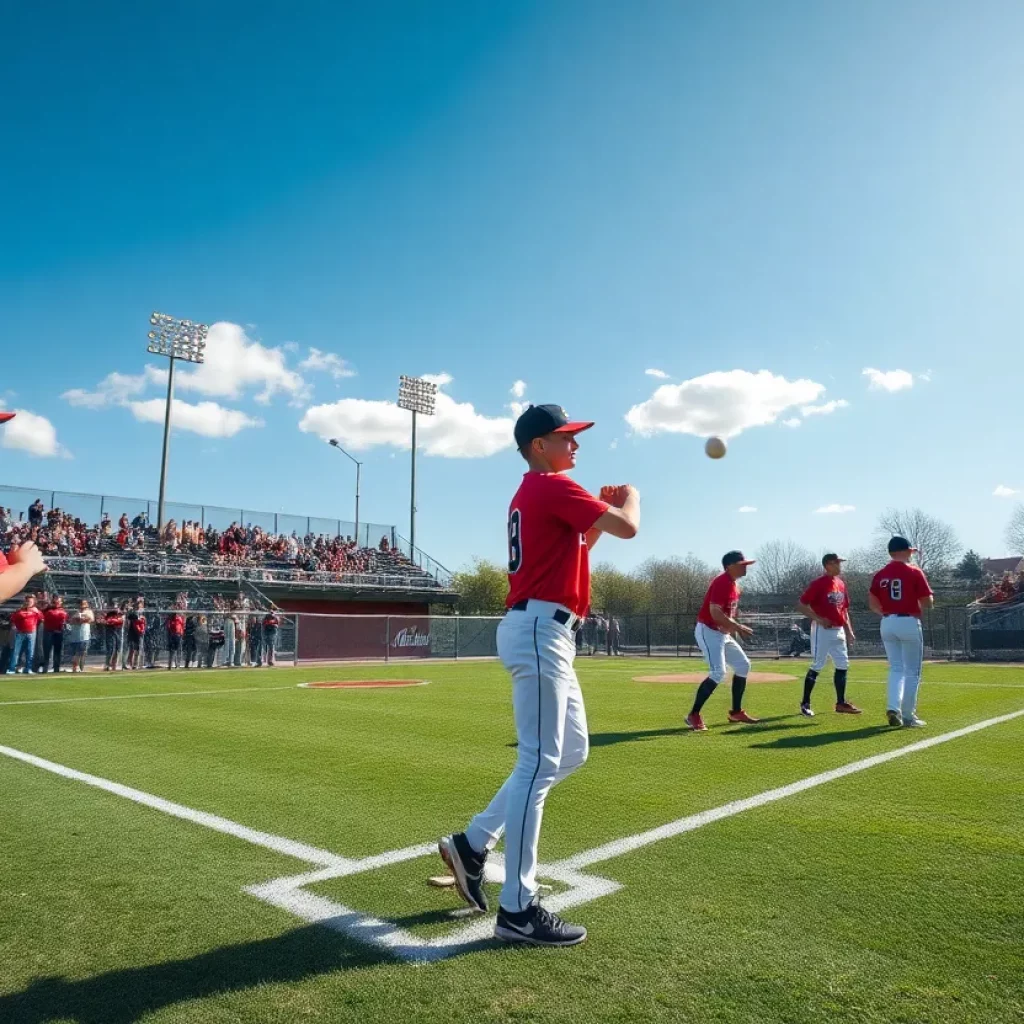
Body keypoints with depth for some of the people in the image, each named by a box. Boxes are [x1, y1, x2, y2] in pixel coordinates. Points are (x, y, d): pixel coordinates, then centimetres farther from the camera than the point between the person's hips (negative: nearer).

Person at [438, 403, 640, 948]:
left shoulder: (533, 494, 21)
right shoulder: (553, 487, -10)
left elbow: (571, 546, 30)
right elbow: (628, 528, -14)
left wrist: (599, 510, 23)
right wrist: (629, 496, 7)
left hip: (542, 633, 11)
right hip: (540, 631, -11)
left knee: (571, 751, 15)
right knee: (539, 763, -8)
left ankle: (473, 843, 19)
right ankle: (518, 909, 0)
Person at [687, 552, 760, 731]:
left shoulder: (733, 585, 12)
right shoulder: (722, 583, -19)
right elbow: (715, 613, -29)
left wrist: (733, 627, 6)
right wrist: (737, 627, -25)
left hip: (723, 633, 11)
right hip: (708, 631, -11)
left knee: (743, 665, 14)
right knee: (718, 672, -20)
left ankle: (736, 712, 23)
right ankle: (693, 715, -13)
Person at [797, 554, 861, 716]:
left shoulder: (841, 584, 12)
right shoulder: (818, 584, -12)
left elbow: (844, 609, 19)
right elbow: (801, 605, -13)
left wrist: (849, 630, 14)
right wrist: (818, 619, -22)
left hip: (838, 631, 8)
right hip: (822, 630, -8)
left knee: (842, 666, 9)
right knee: (816, 667, -4)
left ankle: (841, 703, 19)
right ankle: (805, 704, 5)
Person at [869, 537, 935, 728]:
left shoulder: (880, 575, 5)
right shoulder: (914, 573, -7)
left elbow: (872, 604, 3)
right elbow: (928, 602, -9)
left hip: (887, 624, 4)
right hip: (909, 623, -4)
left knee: (896, 669, 14)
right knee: (912, 672, 6)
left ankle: (893, 707, -2)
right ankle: (908, 716, 9)